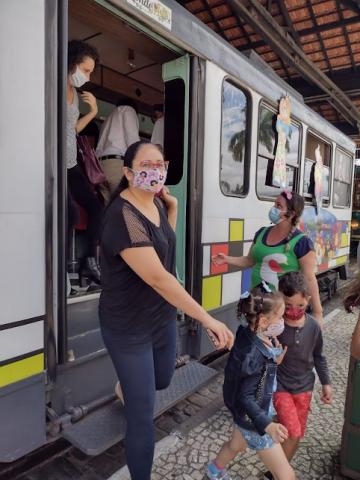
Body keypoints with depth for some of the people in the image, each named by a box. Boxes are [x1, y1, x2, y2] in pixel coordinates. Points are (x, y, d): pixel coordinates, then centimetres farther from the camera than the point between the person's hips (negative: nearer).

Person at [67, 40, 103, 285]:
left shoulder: (76, 94, 15)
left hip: (71, 164, 9)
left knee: (96, 207, 5)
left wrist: (93, 111, 11)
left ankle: (90, 261, 13)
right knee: (70, 214, -18)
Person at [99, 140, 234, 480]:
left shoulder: (157, 202, 1)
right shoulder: (123, 216, -27)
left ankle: (128, 386, 61)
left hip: (163, 315, 8)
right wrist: (207, 319, -30)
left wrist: (173, 207, 5)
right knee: (142, 415, 3)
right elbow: (157, 277, -33)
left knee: (162, 381, 28)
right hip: (129, 326, -8)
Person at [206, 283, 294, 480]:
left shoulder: (248, 334, -13)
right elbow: (246, 398, -29)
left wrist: (274, 360, -12)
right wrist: (267, 425, -37)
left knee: (236, 445, 35)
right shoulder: (254, 355, -36)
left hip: (244, 413, 9)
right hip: (253, 418, -9)